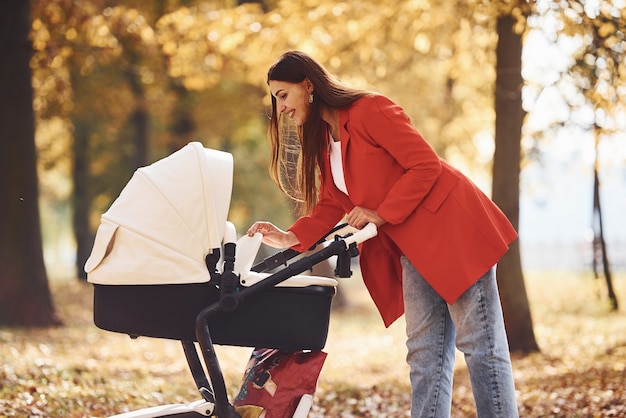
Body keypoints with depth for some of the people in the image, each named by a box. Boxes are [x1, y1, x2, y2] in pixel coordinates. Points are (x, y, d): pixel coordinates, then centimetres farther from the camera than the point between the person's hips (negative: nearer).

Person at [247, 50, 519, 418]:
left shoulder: (369, 110, -14)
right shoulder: (321, 138, 13)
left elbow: (426, 165, -17)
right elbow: (332, 206, 13)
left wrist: (381, 214, -17)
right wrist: (291, 238, -3)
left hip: (452, 227, -9)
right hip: (411, 246, 9)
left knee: (479, 344, -7)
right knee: (425, 352, 6)